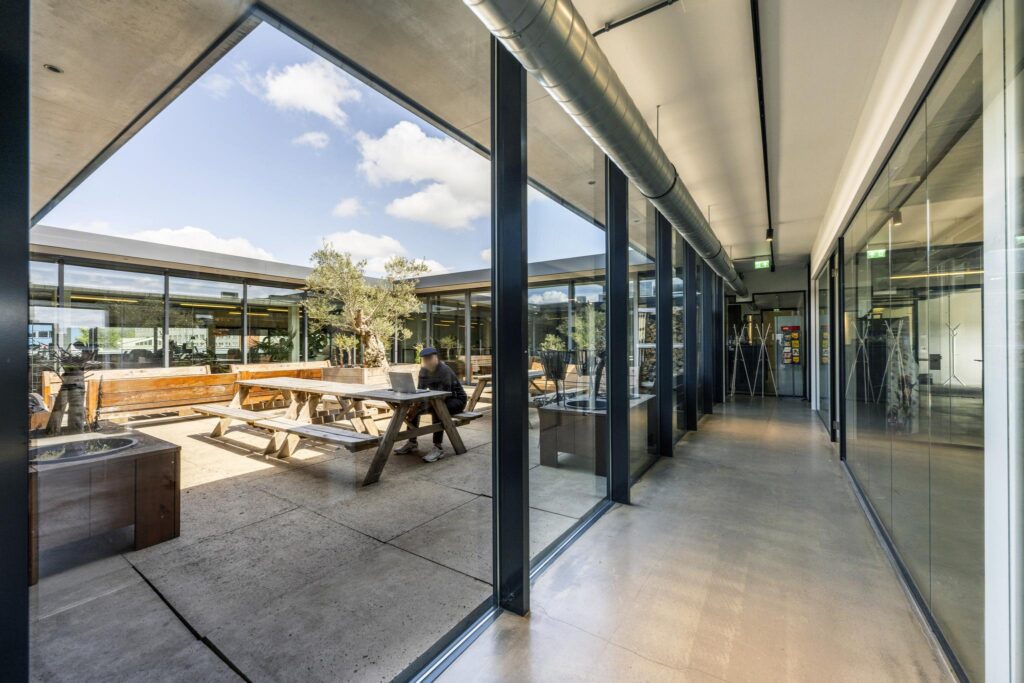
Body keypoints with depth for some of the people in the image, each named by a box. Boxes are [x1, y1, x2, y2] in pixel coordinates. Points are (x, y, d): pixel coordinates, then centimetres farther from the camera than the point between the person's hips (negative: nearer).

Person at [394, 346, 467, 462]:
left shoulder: (444, 370, -25)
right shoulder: (424, 371, -2)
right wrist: (416, 406, -23)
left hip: (456, 399, -8)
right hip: (439, 399, 8)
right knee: (413, 408, -7)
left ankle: (438, 448, -33)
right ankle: (412, 443, 4)